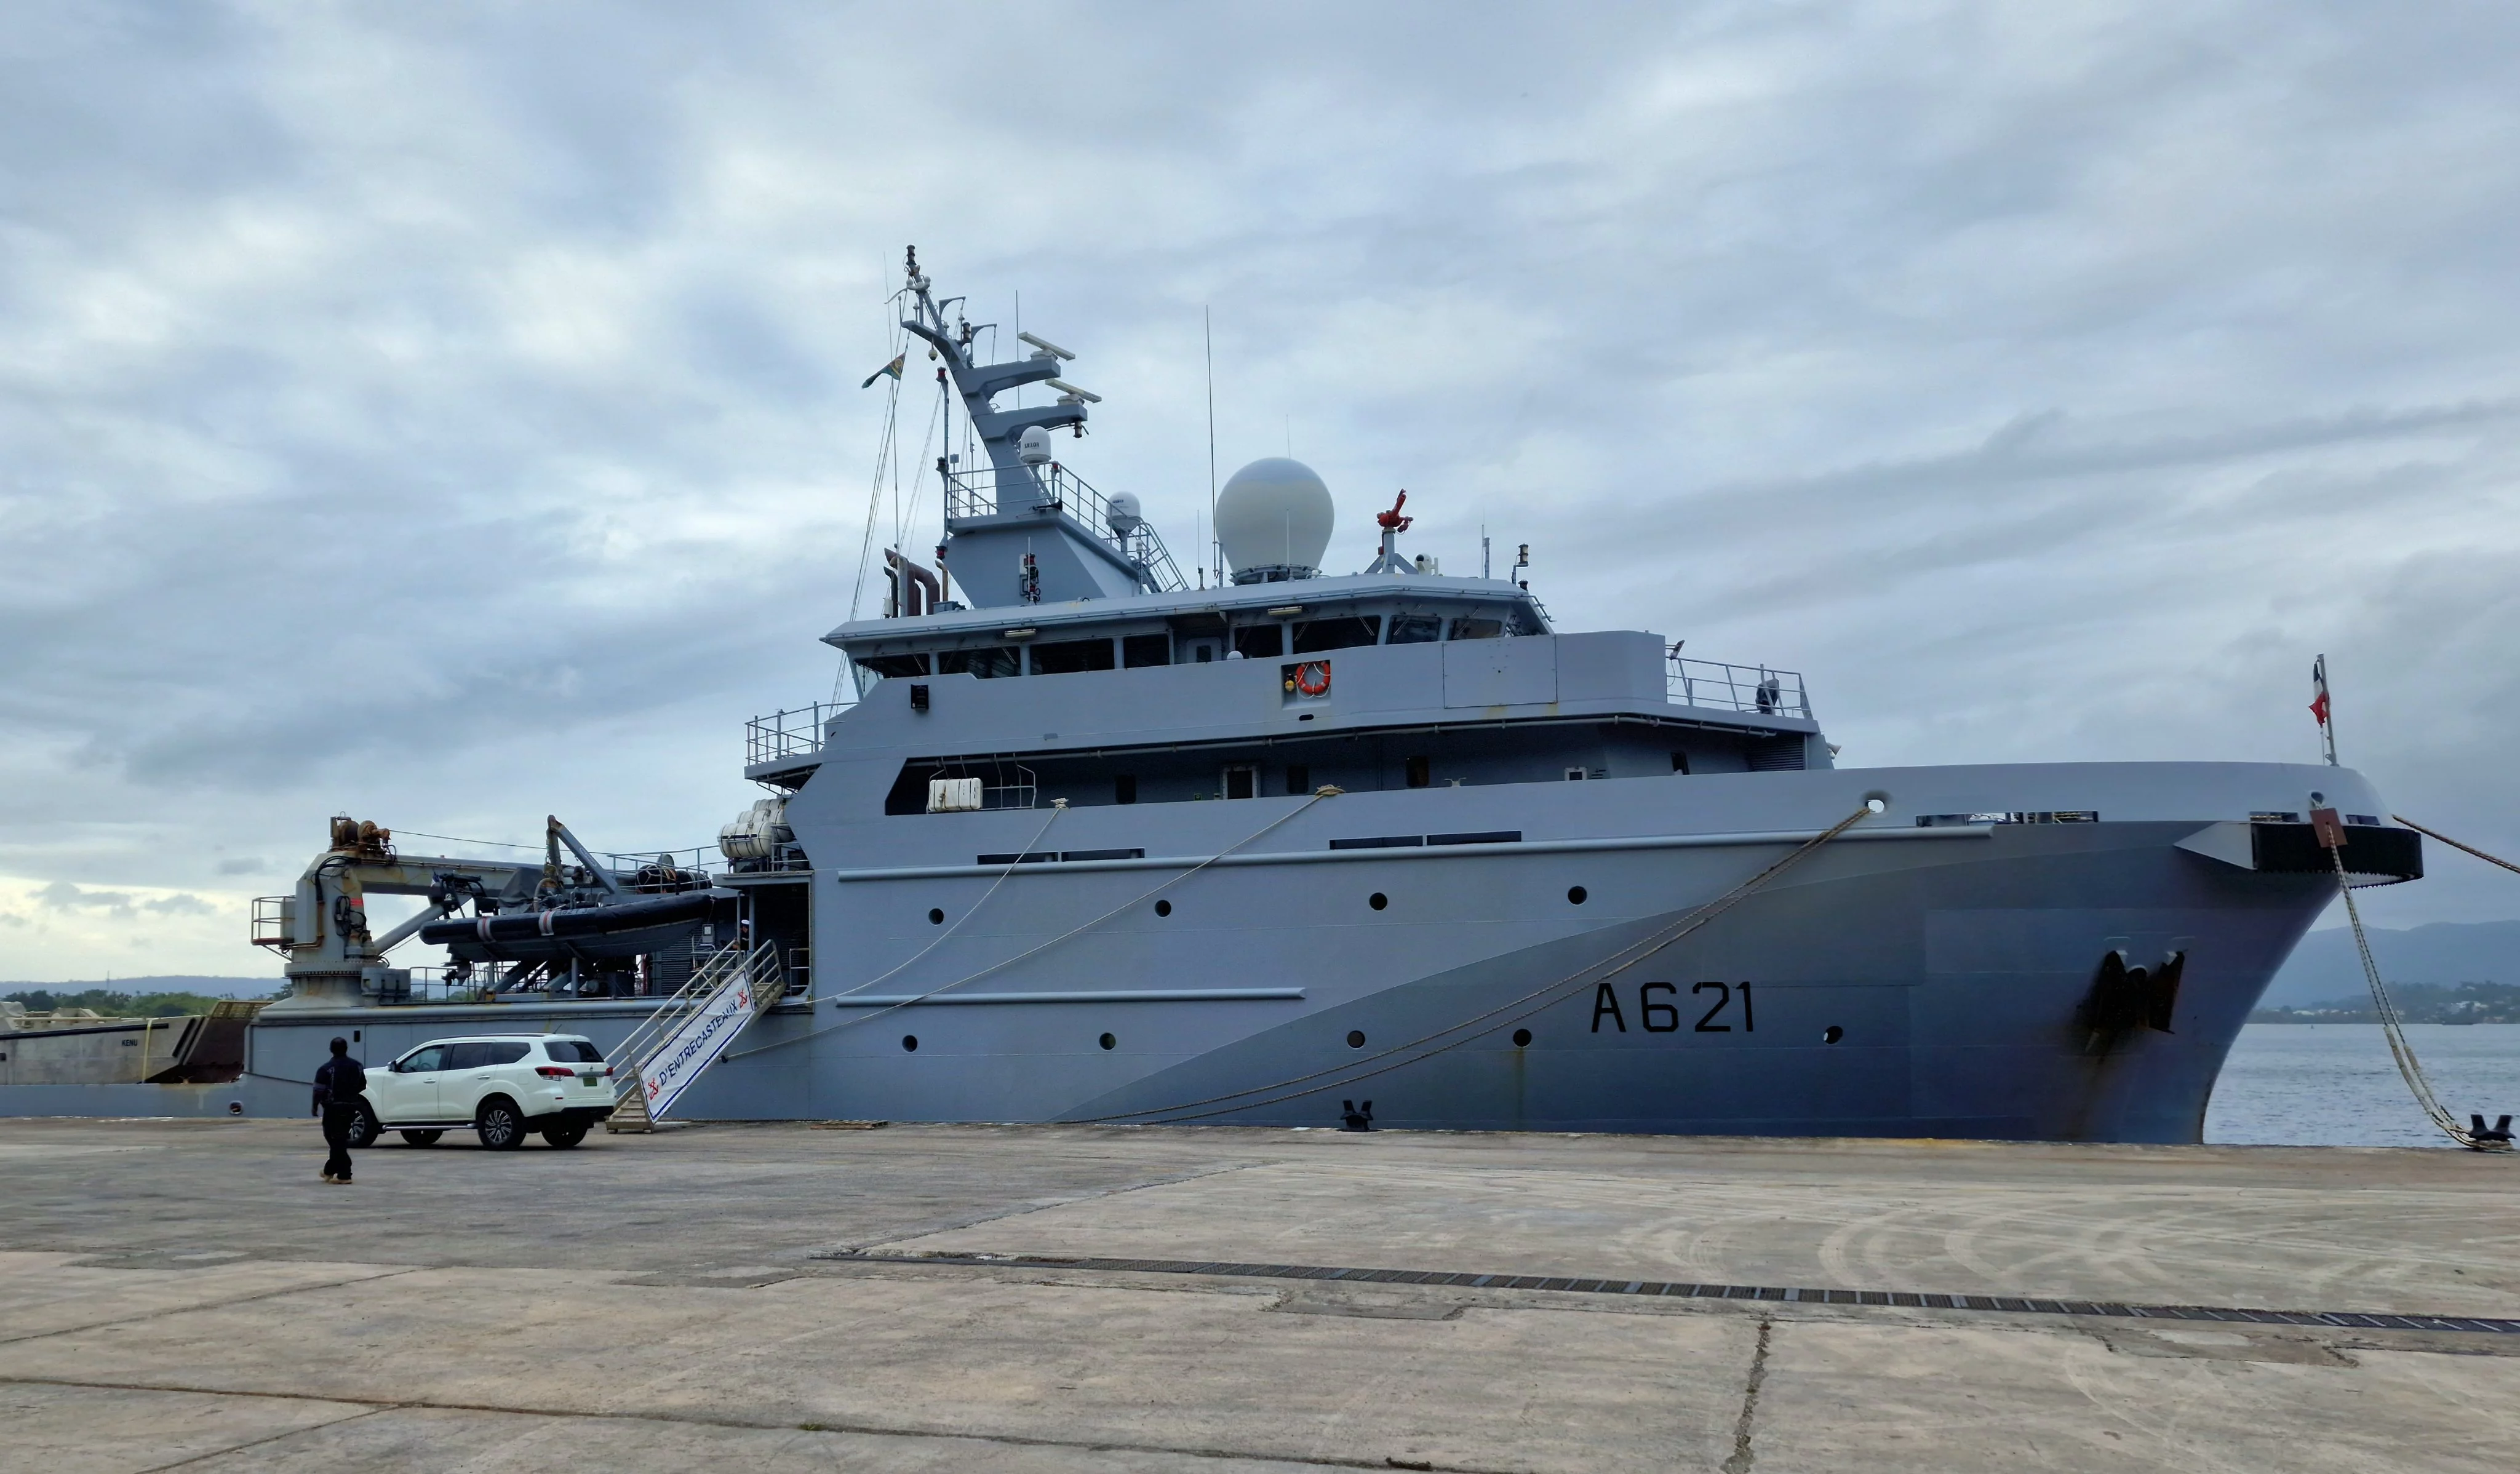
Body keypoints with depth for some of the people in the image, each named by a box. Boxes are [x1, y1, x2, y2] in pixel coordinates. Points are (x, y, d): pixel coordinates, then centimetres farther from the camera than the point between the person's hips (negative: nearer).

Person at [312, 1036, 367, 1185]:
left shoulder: (326, 1069, -13)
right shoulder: (357, 1066, 5)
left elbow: (319, 1090, -13)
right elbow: (362, 1086, 13)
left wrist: (315, 1106, 2)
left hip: (334, 1108, -5)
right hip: (351, 1107, 5)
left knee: (337, 1140, -2)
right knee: (340, 1140, 18)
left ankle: (344, 1175, -6)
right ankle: (330, 1170, 27)